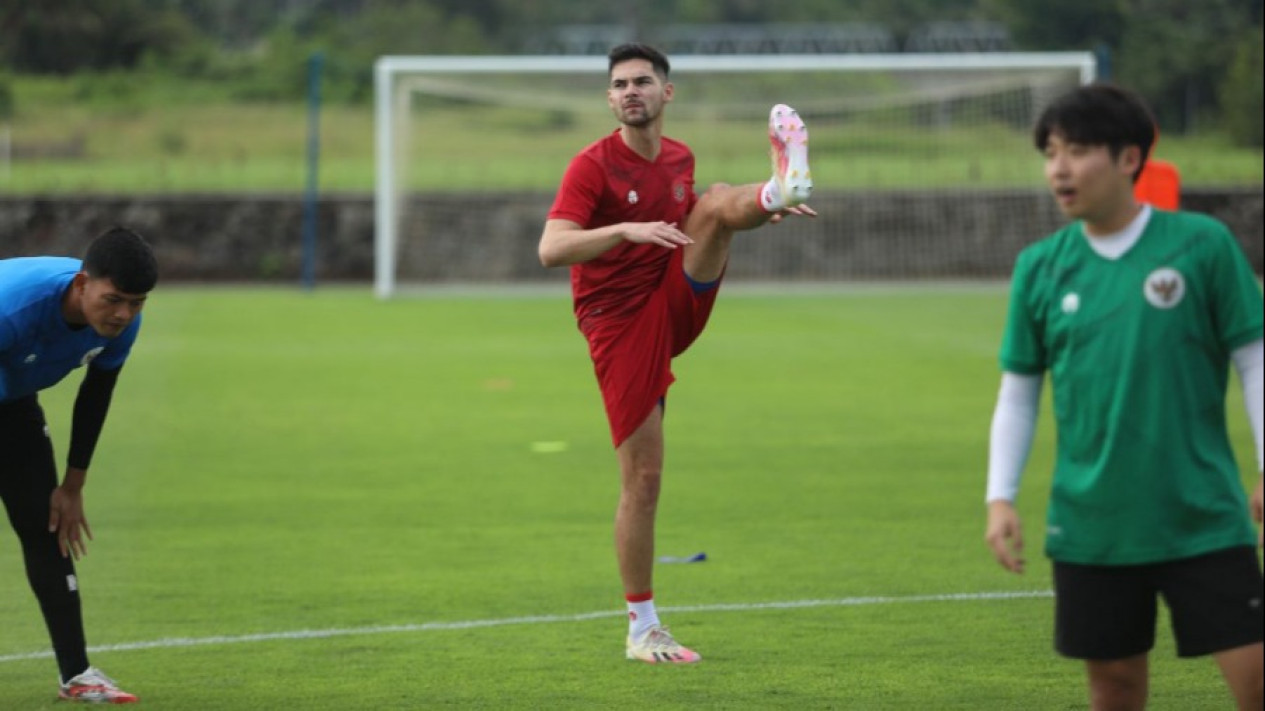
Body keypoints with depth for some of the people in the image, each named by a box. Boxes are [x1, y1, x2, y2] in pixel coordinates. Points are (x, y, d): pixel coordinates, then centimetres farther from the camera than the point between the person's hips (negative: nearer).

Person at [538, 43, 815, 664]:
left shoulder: (680, 159, 8)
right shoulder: (593, 166, -12)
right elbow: (551, 249, -24)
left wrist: (759, 212, 12)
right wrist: (625, 229, -38)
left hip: (675, 305, 5)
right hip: (618, 327, -5)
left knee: (719, 199, -14)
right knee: (642, 477, -4)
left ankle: (781, 187, -51)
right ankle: (642, 629, 7)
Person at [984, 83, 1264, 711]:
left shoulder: (1203, 245, -5)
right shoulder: (1039, 268, 4)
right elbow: (1018, 392, 11)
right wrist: (1000, 497, 2)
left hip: (1202, 517, -3)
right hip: (1091, 525, 3)